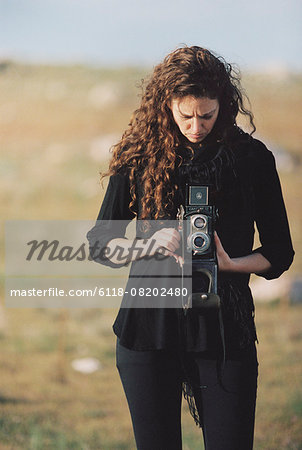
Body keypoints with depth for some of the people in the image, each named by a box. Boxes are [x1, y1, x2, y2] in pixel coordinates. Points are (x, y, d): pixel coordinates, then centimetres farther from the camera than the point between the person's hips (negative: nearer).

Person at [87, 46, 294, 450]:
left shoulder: (252, 159, 1)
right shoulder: (139, 158, 3)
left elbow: (279, 253, 6)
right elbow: (101, 243, 7)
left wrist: (230, 264, -13)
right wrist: (152, 244, -13)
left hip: (225, 327, -1)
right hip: (150, 326, 1)